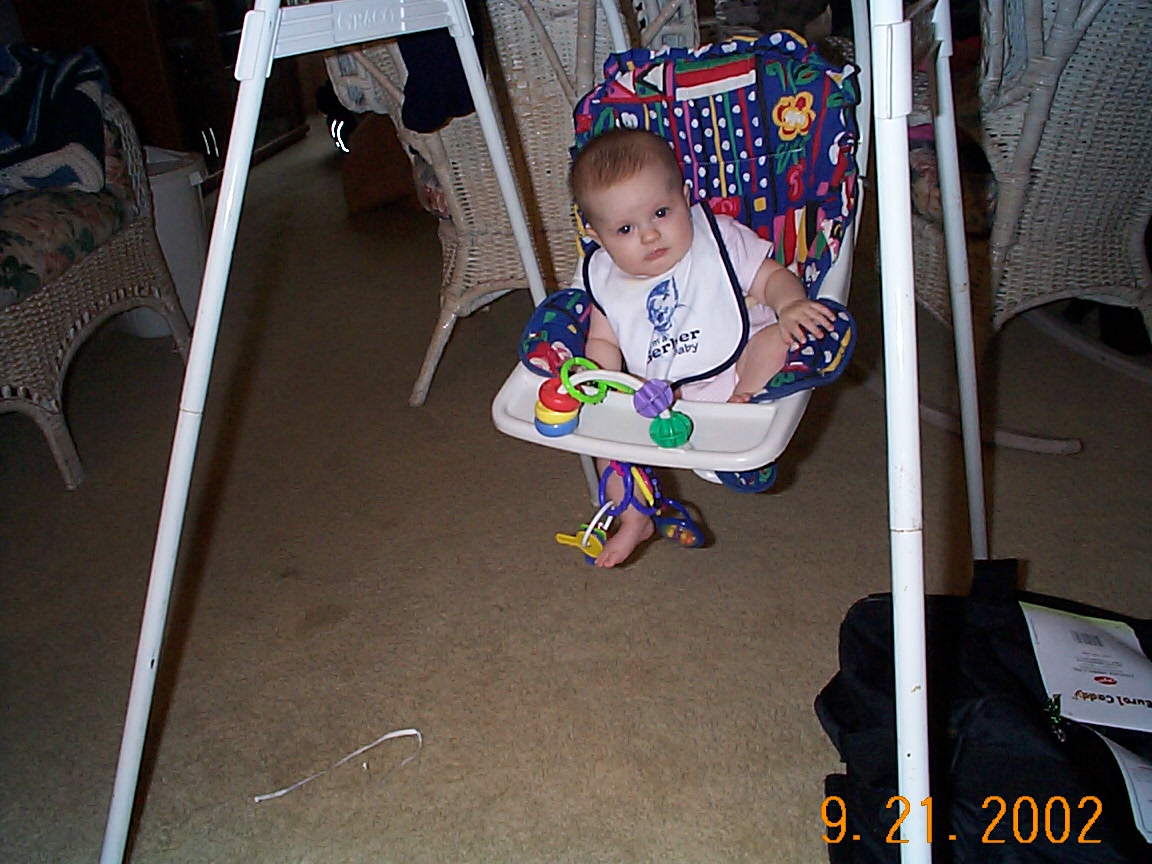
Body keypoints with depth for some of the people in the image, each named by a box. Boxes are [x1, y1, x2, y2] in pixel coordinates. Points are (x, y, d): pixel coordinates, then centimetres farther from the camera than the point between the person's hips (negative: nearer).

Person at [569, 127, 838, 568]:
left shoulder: (719, 241, -8)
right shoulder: (605, 281, 0)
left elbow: (773, 278, -7)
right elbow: (603, 341, 9)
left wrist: (790, 304, -30)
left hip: (735, 367, -3)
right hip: (660, 395, 4)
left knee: (777, 338, -28)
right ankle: (633, 518, 2)